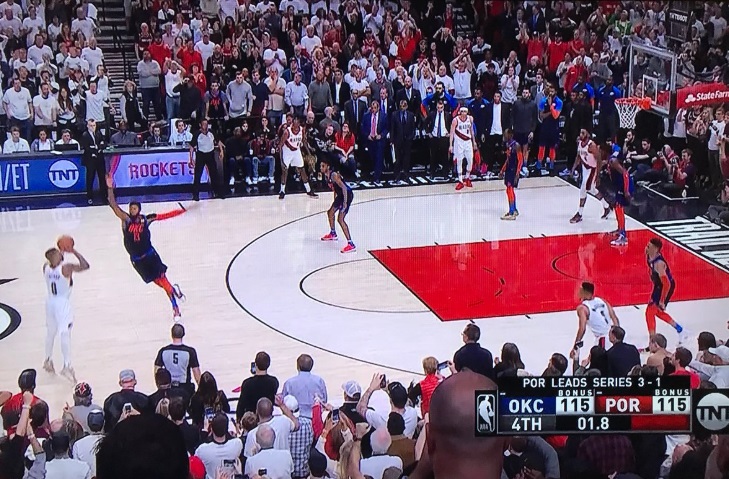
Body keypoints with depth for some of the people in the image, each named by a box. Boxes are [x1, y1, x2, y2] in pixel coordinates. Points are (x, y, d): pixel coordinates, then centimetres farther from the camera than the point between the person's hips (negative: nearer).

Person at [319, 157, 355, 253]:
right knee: (330, 212, 26)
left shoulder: (334, 175, -24)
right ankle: (333, 234, 49)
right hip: (340, 195, 11)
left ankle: (351, 245, -22)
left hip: (347, 195, -11)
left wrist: (345, 203, -30)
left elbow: (344, 187, -27)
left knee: (340, 219, -18)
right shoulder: (326, 176, 6)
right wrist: (335, 200, 25)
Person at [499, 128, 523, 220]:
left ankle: (512, 213, -11)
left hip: (514, 171, -9)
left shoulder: (516, 146, -17)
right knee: (510, 190, 16)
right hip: (508, 170, 9)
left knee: (510, 190, -12)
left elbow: (520, 161, -18)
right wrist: (502, 170, 18)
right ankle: (514, 210, 29)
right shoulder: (507, 145, 10)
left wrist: (517, 174, -22)